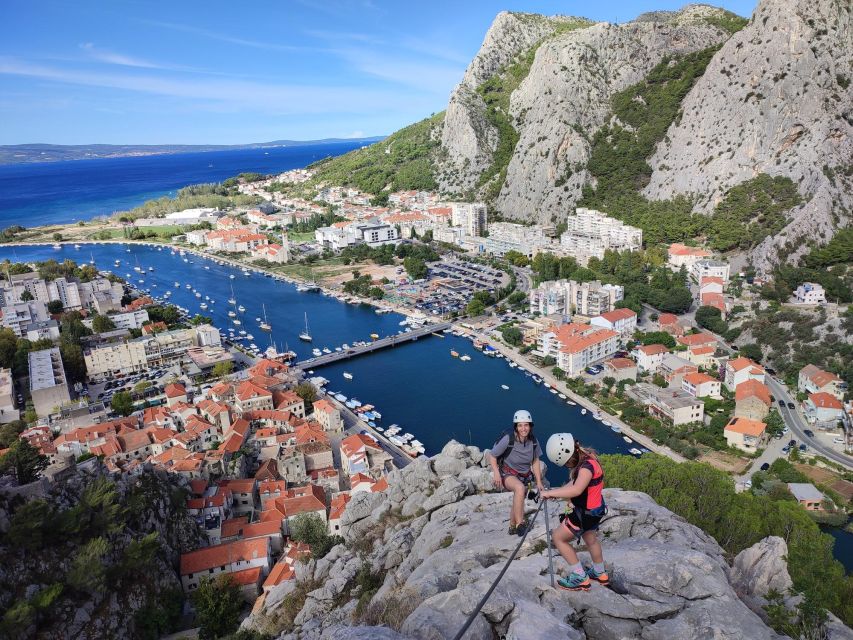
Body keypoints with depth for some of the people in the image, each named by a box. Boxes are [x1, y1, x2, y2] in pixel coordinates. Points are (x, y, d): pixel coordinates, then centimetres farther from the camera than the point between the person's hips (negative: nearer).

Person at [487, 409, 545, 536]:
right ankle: (520, 523, -31)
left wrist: (539, 482, 2)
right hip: (508, 474, -5)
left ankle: (513, 527, 46)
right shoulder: (508, 439, -27)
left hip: (525, 475, 5)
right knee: (520, 488, -37)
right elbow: (491, 456, -16)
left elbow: (535, 462, 0)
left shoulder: (533, 440, -14)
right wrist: (496, 473, -28)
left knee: (519, 501, 20)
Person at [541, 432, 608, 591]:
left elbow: (576, 490, -45)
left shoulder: (587, 466, -32)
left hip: (587, 513, -10)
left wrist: (551, 493, -38)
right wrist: (558, 492, -8)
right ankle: (600, 573, 53)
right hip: (593, 510, 10)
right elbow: (574, 483, 6)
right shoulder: (585, 460, -1)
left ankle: (580, 578, 9)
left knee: (558, 537, 1)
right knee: (590, 539, 30)